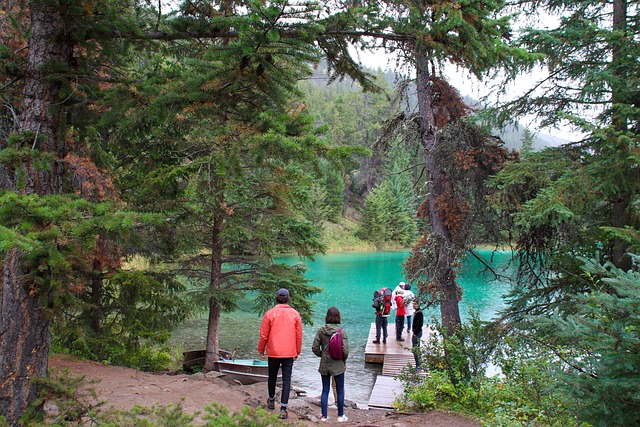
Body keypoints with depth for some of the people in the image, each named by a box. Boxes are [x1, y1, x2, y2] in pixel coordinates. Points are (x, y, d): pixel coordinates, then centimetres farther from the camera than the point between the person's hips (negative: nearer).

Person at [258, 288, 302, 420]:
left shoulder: (269, 314, -7)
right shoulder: (295, 314, -2)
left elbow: (263, 335, -2)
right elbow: (299, 335, 4)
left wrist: (261, 350, 13)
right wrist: (297, 352, 16)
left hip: (273, 352, 0)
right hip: (289, 353, 0)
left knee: (272, 377, 19)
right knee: (286, 379, 4)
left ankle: (271, 401, 37)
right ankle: (283, 408, -1)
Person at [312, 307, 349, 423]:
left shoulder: (321, 330, -7)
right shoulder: (341, 331, -15)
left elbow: (315, 348, -5)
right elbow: (345, 350, -16)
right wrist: (343, 360, 3)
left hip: (324, 365, 3)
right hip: (338, 365, -2)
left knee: (325, 390, 14)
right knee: (340, 391, 13)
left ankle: (324, 416, 19)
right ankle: (340, 416, 22)